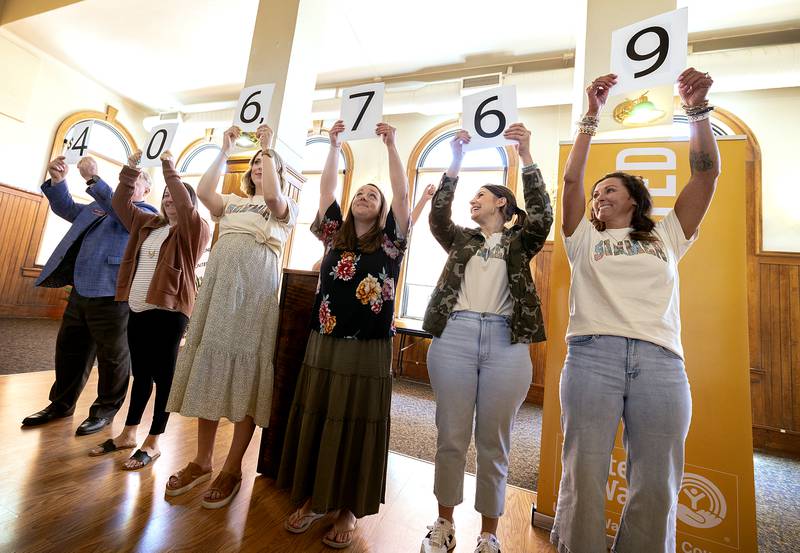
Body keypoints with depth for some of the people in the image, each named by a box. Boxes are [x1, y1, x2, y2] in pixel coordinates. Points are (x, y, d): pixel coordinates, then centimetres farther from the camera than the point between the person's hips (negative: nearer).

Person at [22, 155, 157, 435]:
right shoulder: (99, 206, 21)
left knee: (112, 355, 3)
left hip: (111, 295, -7)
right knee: (69, 349, 17)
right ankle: (61, 403, 34)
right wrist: (57, 180, 7)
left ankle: (106, 409, 19)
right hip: (80, 291, 8)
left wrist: (93, 179, -25)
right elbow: (67, 208, 24)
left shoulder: (147, 213, -2)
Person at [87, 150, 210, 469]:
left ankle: (153, 442, 11)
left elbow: (185, 205, -19)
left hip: (168, 312, -7)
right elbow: (120, 204, 22)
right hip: (137, 310, 7)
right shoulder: (148, 224, 19)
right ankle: (128, 433, 28)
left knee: (163, 376, 0)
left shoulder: (195, 230, -2)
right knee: (140, 374, 16)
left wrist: (169, 168, -11)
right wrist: (131, 170, 12)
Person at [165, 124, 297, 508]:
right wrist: (224, 151, 9)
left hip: (255, 289, -5)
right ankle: (202, 461, 21)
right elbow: (203, 192, 4)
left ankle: (232, 469, 10)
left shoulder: (286, 207, 10)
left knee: (244, 373, -2)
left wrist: (268, 148, -4)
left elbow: (271, 196, -13)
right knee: (210, 368, 6)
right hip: (218, 284, 5)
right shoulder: (233, 202, 24)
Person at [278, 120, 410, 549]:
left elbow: (402, 194, -4)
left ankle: (348, 509, 26)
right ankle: (313, 498, 32)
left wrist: (390, 144, -1)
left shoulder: (390, 242, 3)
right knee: (314, 422, 11)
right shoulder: (334, 234, 10)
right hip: (324, 344, 3)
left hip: (369, 351, -2)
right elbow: (326, 187, 10)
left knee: (356, 428, 7)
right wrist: (335, 144, 13)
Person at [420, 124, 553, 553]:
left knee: (494, 444, 7)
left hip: (506, 342, -1)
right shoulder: (461, 239, 20)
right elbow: (437, 217, 4)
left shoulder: (520, 241, 14)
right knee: (451, 437, 7)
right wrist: (455, 164, 1)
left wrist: (526, 157, -7)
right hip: (454, 336, 2)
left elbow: (542, 215, -4)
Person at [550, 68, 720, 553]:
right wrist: (592, 117, 9)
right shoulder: (584, 240, 20)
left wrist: (698, 110, 10)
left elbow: (707, 172, 17)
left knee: (656, 486, 3)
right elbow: (572, 178, 11)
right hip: (592, 353, -1)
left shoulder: (667, 237, 23)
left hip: (661, 360, 2)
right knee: (583, 476, -2)